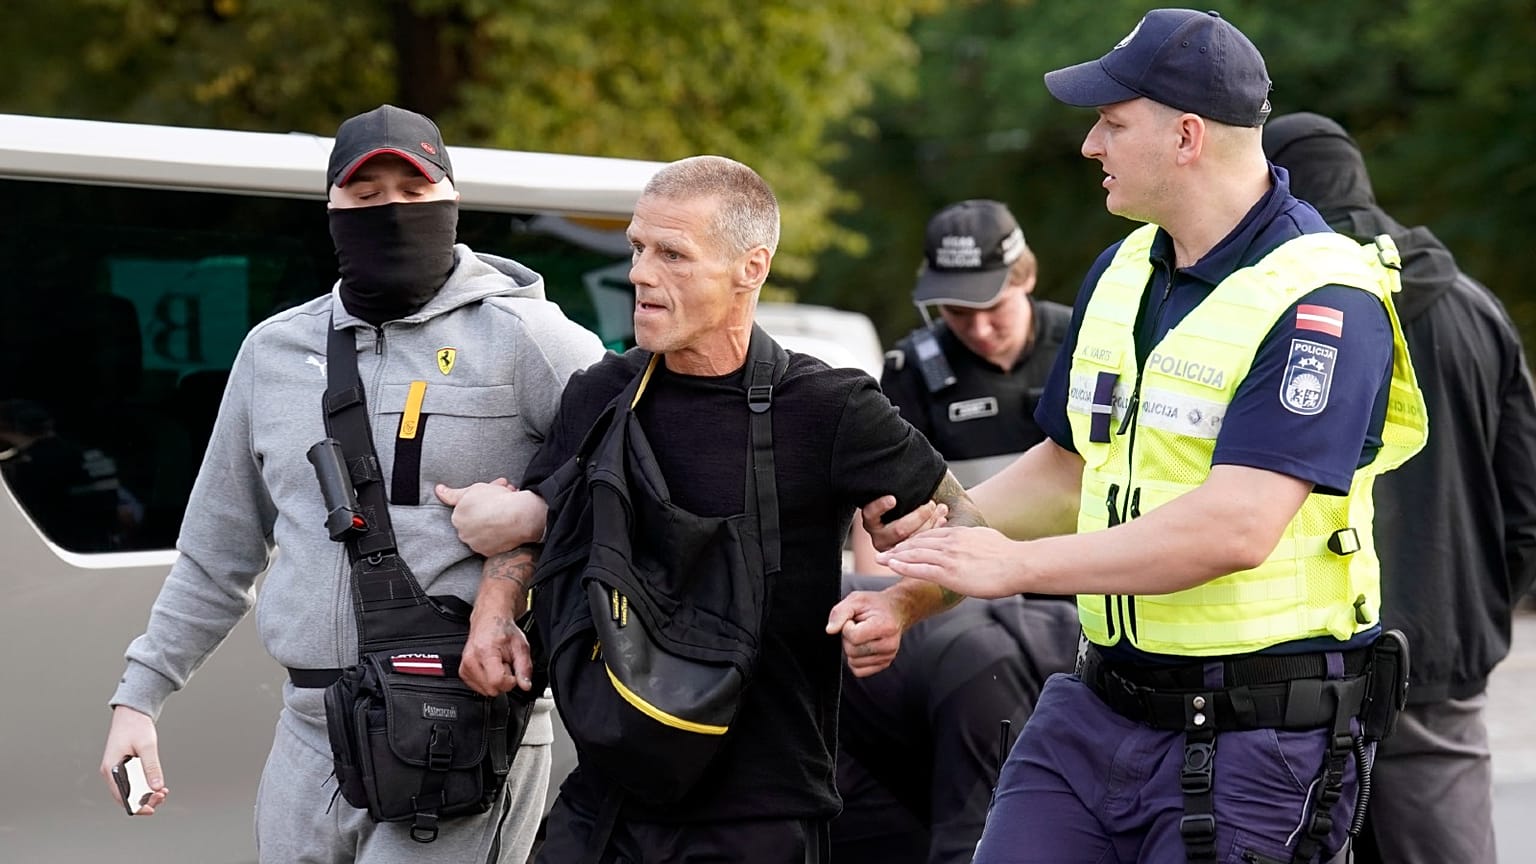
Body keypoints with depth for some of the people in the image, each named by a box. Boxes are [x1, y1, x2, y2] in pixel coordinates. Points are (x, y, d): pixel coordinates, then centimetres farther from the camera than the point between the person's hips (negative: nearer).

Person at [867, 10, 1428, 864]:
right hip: (1096, 711, 7)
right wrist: (937, 529, 11)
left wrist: (1017, 564, -22)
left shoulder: (1324, 301, -16)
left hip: (1254, 739, -7)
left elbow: (1237, 526, -26)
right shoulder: (1121, 273, 12)